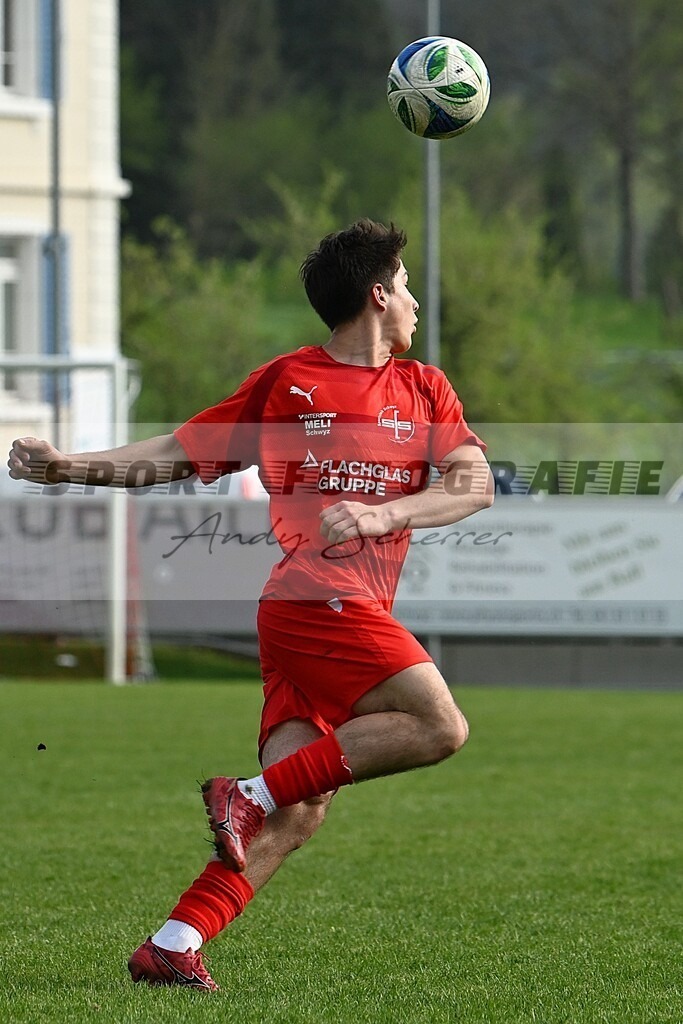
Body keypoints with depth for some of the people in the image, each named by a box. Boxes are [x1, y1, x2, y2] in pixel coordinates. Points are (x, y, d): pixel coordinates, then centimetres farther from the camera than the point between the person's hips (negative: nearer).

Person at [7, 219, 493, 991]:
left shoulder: (424, 390, 18)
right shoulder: (286, 382, 7)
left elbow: (474, 486, 4)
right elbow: (178, 453, 12)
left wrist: (382, 514, -14)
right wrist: (70, 467, 2)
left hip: (353, 612, 5)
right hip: (318, 599, -5)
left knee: (296, 816, -5)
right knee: (440, 726, -20)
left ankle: (171, 948, -8)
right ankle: (250, 794, -17)